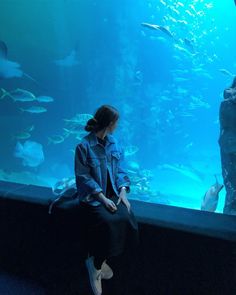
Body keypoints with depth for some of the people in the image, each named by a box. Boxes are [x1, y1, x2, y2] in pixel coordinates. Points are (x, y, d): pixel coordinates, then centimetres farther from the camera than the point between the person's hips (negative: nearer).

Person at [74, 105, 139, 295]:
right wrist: (102, 197, -20)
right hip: (93, 197, -5)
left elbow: (120, 170, 9)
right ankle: (96, 263, -2)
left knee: (126, 218, -22)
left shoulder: (114, 143, 9)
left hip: (113, 193, 5)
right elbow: (84, 177, -12)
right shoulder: (84, 146, -10)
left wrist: (123, 191, -7)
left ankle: (98, 262, -3)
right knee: (109, 221, -29)